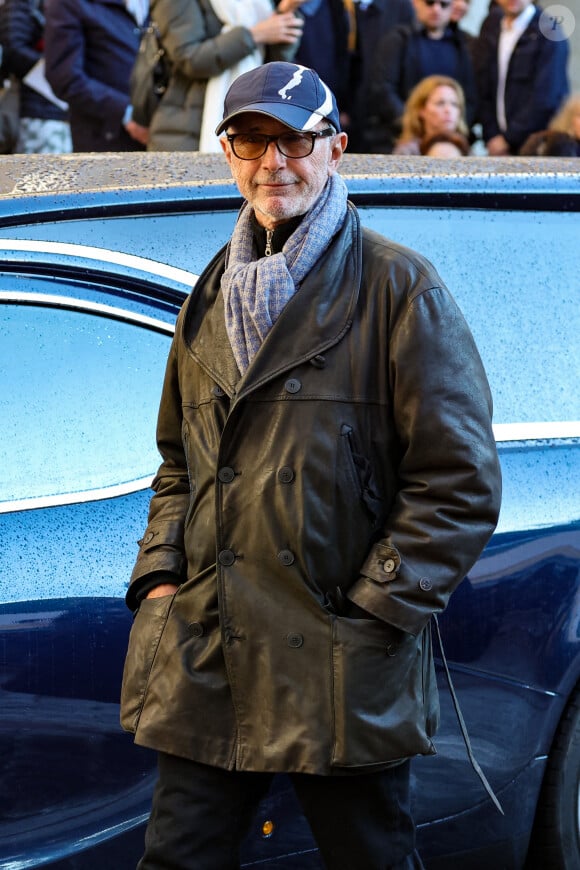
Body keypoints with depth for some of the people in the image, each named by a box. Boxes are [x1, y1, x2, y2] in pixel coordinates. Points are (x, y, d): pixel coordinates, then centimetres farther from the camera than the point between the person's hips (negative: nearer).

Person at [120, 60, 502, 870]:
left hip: (342, 671, -5)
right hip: (207, 659, 5)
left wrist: (372, 611, -11)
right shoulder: (214, 295, 15)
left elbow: (460, 482, -7)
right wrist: (159, 573, 8)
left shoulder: (397, 286, -4)